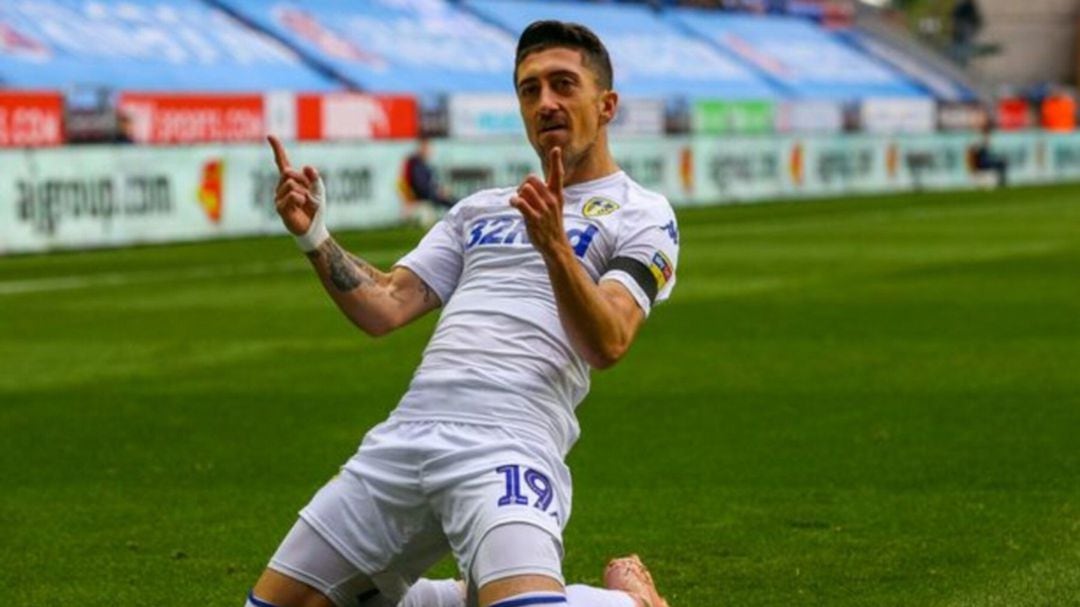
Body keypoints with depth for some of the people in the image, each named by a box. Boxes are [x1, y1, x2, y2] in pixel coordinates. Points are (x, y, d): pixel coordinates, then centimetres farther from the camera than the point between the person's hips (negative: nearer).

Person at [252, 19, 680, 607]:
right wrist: (314, 237, 1)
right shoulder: (481, 210, 24)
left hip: (507, 446, -6)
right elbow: (384, 307, 15)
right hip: (404, 436, 6)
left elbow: (607, 344, -11)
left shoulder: (642, 215, 6)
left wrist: (556, 246, -26)